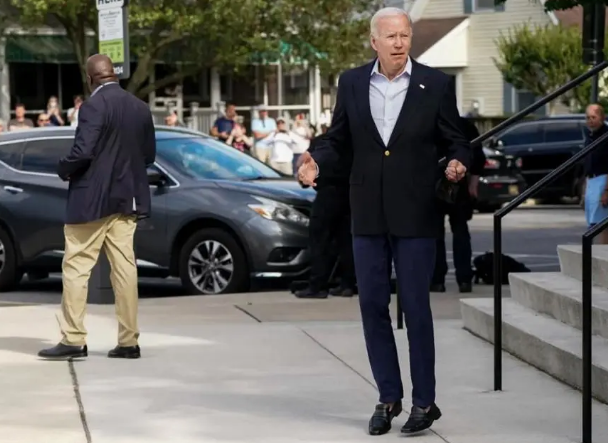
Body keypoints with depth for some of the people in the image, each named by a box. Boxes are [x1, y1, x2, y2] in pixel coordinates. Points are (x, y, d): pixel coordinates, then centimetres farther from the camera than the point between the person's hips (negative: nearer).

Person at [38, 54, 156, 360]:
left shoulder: (94, 106, -14)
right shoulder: (140, 108, 7)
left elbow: (83, 151, -21)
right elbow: (149, 154, 11)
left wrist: (63, 170, -4)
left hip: (93, 199, -7)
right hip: (127, 199, 7)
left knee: (76, 267, 0)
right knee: (124, 268, 7)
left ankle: (73, 340, -2)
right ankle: (128, 341, 7)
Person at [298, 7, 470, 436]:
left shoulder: (436, 84, -3)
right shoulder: (352, 83, 4)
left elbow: (456, 141, 1)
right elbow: (339, 141, 11)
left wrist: (457, 163, -20)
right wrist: (316, 161, -8)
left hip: (415, 215, -3)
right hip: (368, 215, 3)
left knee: (416, 307, -1)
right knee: (373, 305, 7)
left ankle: (424, 401, 10)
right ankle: (389, 397, 19)